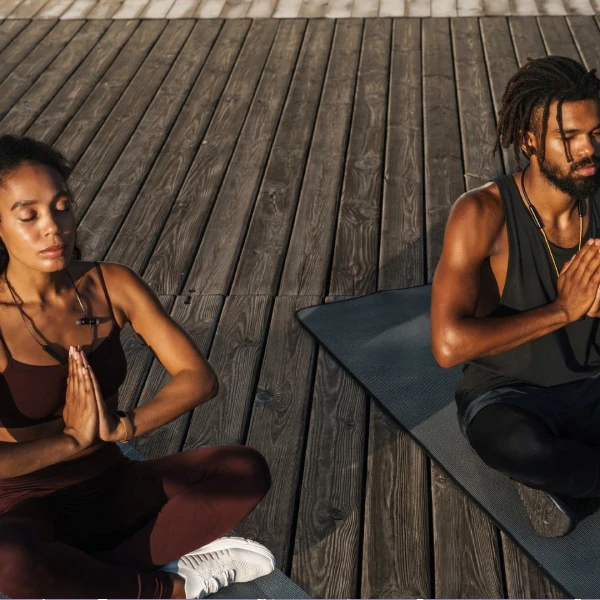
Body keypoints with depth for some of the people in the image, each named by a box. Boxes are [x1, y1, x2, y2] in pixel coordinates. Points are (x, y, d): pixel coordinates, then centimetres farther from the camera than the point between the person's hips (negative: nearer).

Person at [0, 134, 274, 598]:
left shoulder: (112, 285, -8)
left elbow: (200, 377, -11)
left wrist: (120, 428, -25)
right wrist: (73, 439, -21)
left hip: (113, 490, 4)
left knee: (247, 471, -15)